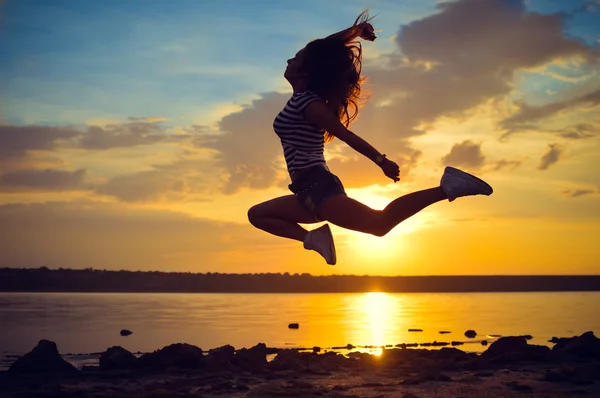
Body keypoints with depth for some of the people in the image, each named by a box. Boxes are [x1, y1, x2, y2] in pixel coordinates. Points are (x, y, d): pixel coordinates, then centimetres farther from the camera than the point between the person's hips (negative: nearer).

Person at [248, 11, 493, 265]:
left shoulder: (307, 103, -8)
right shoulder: (305, 98, 17)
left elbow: (347, 135, -16)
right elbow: (323, 49, 26)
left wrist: (381, 161, -20)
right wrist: (354, 30, 22)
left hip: (318, 187, -10)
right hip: (311, 191, 10)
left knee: (380, 223, -23)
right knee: (257, 214, 19)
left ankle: (446, 188, -22)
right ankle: (312, 237, 0)